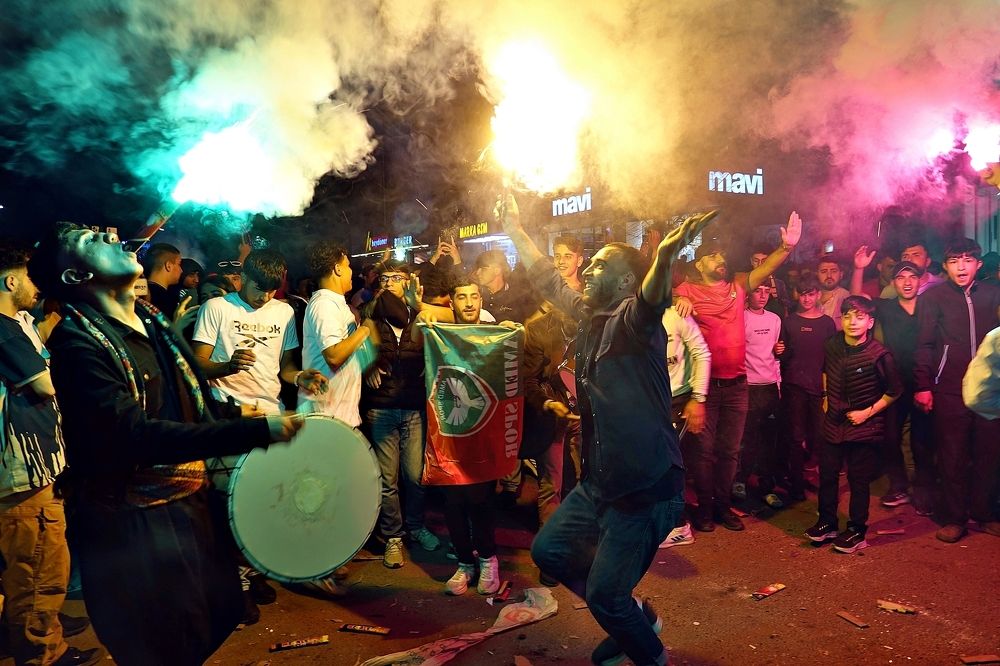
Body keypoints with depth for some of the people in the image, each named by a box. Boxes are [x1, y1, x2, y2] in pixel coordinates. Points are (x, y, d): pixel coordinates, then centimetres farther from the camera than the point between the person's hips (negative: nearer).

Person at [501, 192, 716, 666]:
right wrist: (514, 230, 24)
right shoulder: (589, 317, 7)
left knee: (604, 595, -2)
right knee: (548, 550, 19)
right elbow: (548, 280, 18)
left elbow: (654, 296, -39)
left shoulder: (634, 321, -16)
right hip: (599, 483, 9)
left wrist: (666, 256, -61)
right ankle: (635, 616, 35)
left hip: (646, 489, -9)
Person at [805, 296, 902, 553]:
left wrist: (868, 412, -10)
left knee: (858, 480, 6)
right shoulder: (831, 346, -4)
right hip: (834, 423, 5)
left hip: (864, 427, -5)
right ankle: (827, 523, 28)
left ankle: (857, 531, 22)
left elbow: (894, 391, -6)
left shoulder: (879, 355, -18)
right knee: (827, 474, 12)